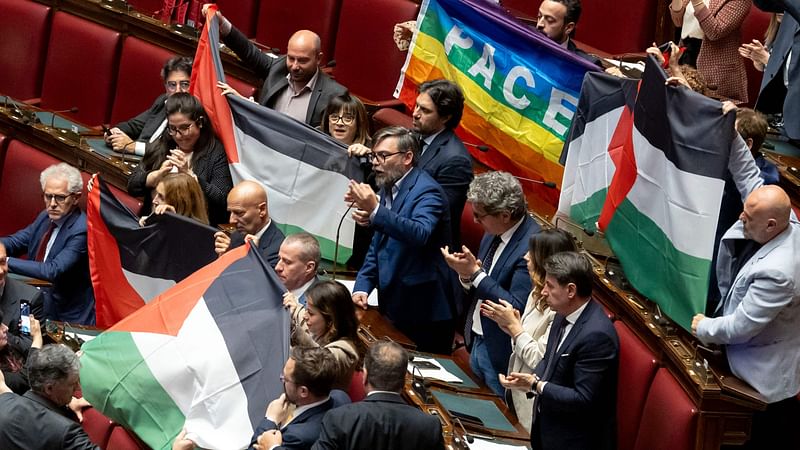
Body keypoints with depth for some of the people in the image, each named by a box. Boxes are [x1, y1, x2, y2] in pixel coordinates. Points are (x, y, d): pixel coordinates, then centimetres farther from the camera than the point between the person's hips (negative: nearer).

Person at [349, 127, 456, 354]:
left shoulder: (426, 191, -15)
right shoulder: (389, 188, 11)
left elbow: (420, 234, -35)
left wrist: (375, 211, -43)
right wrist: (362, 287, 6)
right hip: (394, 308, 8)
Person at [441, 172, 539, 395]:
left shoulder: (531, 246, -25)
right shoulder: (494, 233, 3)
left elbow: (517, 308, -27)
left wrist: (475, 274, -26)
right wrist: (466, 275, -12)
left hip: (500, 353, -8)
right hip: (477, 343, 8)